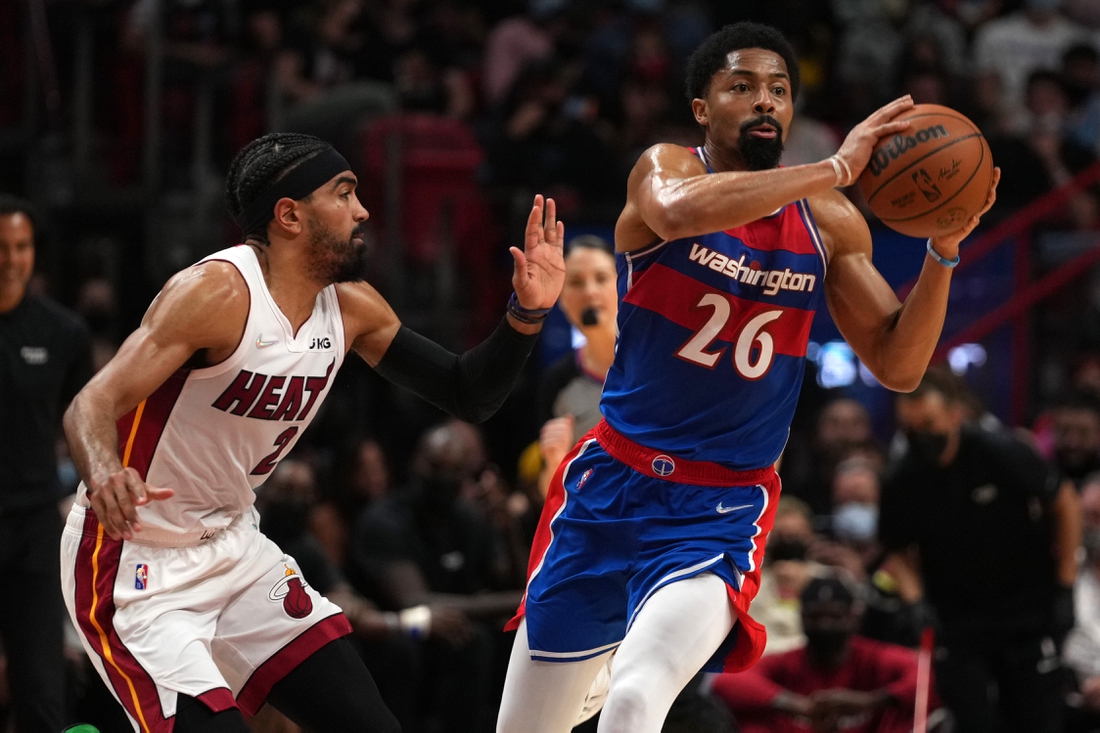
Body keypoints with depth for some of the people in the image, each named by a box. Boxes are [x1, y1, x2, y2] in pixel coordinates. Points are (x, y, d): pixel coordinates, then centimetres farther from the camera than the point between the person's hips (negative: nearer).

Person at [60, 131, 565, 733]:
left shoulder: (351, 308, 1)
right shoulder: (219, 292, -23)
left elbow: (467, 395, 9)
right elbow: (92, 405, -29)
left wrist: (527, 315, -8)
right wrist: (105, 475, -51)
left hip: (231, 545, 8)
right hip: (135, 567, -8)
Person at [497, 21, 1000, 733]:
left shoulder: (830, 224, 2)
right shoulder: (666, 168, -7)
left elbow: (898, 366, 2)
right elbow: (679, 211, -33)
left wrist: (943, 251, -13)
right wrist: (836, 169, -33)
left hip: (722, 512, 0)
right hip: (612, 486, 0)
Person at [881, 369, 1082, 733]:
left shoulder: (1001, 452, -18)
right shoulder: (901, 481, -10)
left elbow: (1065, 503, -4)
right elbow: (899, 551, 7)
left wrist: (1064, 580, -4)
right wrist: (908, 585, -14)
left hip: (1028, 609, -2)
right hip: (957, 618, 2)